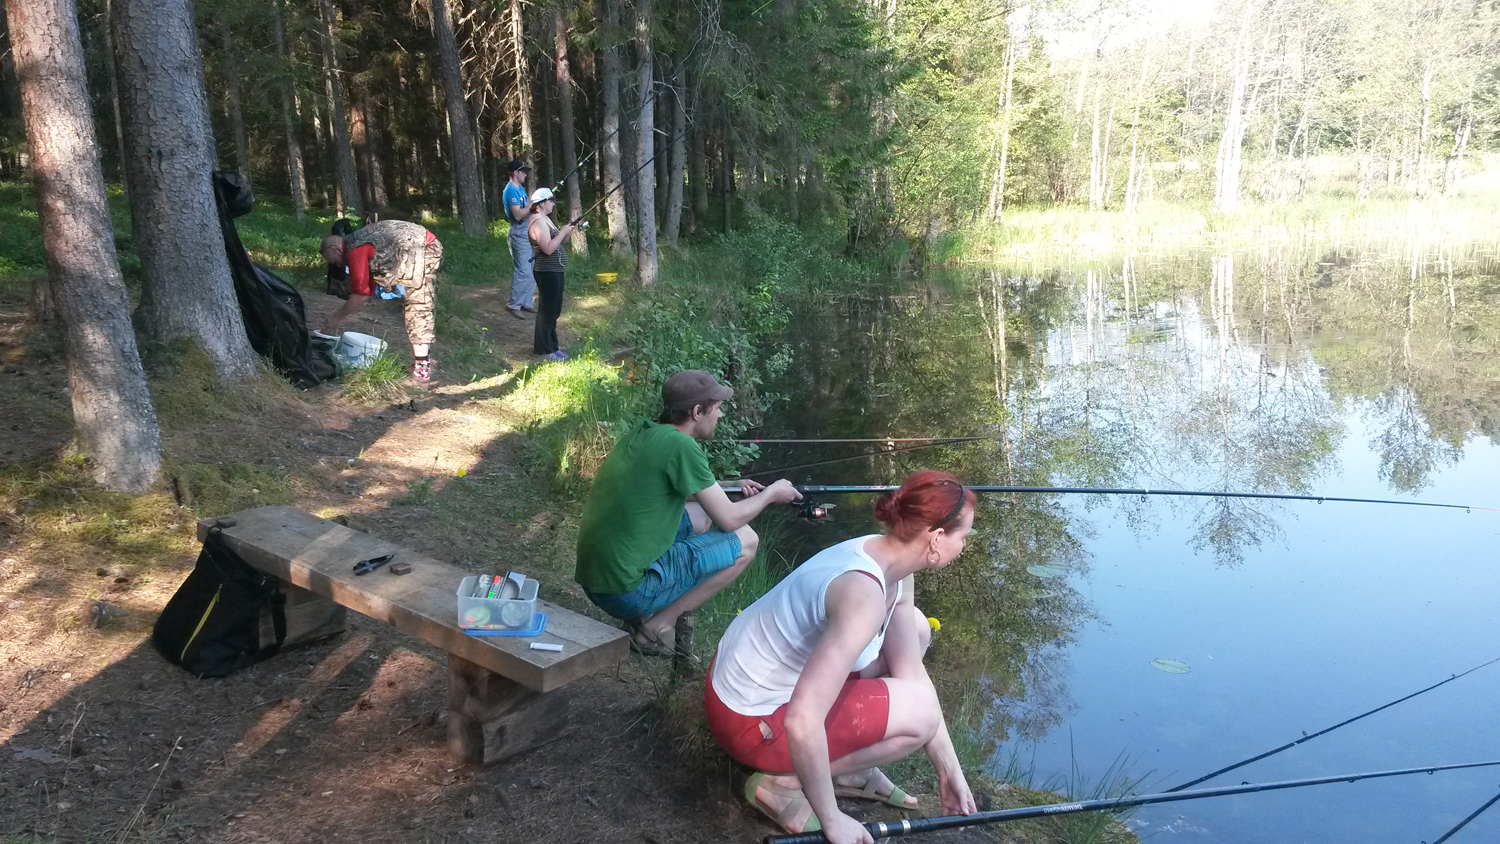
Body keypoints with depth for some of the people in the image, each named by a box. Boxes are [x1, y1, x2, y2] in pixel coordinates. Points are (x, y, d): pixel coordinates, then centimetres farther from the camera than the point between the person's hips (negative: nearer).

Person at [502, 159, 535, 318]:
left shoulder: (521, 188, 17)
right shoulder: (511, 190, -14)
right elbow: (518, 215, -22)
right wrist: (533, 203, -20)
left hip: (528, 233, 10)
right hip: (519, 234, -10)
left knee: (531, 270, 12)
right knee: (522, 271, -9)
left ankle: (527, 303, 19)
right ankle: (514, 305, -2)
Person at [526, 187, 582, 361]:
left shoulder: (545, 219, 16)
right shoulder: (538, 221, -16)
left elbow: (558, 244, 19)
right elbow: (548, 249, -25)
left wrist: (568, 231, 4)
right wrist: (563, 232, -18)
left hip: (555, 270, 10)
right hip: (547, 271, -10)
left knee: (554, 310, 15)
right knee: (548, 309, -3)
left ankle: (550, 345, 25)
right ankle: (545, 350, 5)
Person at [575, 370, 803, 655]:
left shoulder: (640, 432, 8)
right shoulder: (681, 446, -16)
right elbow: (730, 519, -7)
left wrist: (729, 487, 24)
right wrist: (770, 494, 11)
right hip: (628, 592, -8)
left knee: (700, 516, 23)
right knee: (745, 541, 1)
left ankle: (642, 615, 13)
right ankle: (655, 626, 1)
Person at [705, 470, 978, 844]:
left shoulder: (893, 565, -4)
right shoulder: (865, 592, -33)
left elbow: (911, 671, 4)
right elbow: (801, 722, -37)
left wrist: (950, 771, 6)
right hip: (751, 722, -9)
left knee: (914, 628, 10)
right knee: (921, 713, -14)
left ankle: (841, 761, 15)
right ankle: (782, 782, -4)